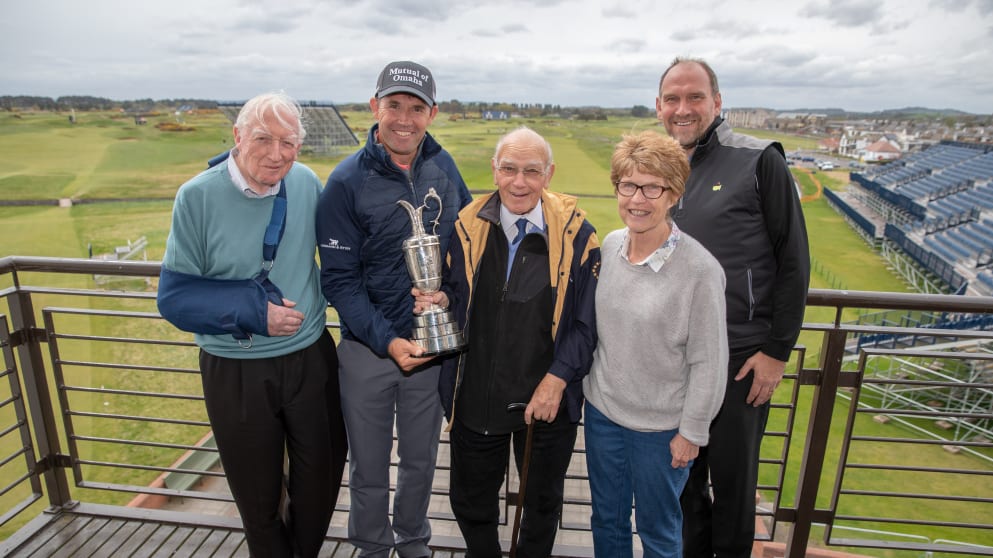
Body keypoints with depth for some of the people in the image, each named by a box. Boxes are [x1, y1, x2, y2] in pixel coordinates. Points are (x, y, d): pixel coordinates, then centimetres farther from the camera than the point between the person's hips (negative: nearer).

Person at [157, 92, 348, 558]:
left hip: (311, 358, 3)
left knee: (322, 477, 20)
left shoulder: (307, 183, -7)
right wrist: (253, 311, -22)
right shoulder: (198, 196, -14)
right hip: (236, 372, -2)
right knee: (258, 494, 19)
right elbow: (174, 296, -11)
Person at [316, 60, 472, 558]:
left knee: (420, 458, 21)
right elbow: (339, 279, -13)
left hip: (432, 342, 3)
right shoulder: (347, 181, -13)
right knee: (369, 466, 16)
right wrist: (388, 341, -21)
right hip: (368, 346, -3)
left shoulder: (443, 166, -2)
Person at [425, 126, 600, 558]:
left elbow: (587, 322, -8)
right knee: (470, 504, 20)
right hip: (475, 397, 2)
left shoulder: (575, 232, -11)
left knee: (542, 503, 23)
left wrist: (557, 379, -16)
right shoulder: (468, 226, -4)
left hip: (549, 400, -1)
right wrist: (440, 301, -16)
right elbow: (458, 299, 6)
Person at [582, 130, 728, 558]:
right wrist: (589, 387, 12)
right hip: (602, 411, 5)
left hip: (660, 427, -4)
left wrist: (691, 433, -9)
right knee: (606, 519, 23)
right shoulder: (610, 246, -5)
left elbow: (708, 362, -14)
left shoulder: (700, 269, -21)